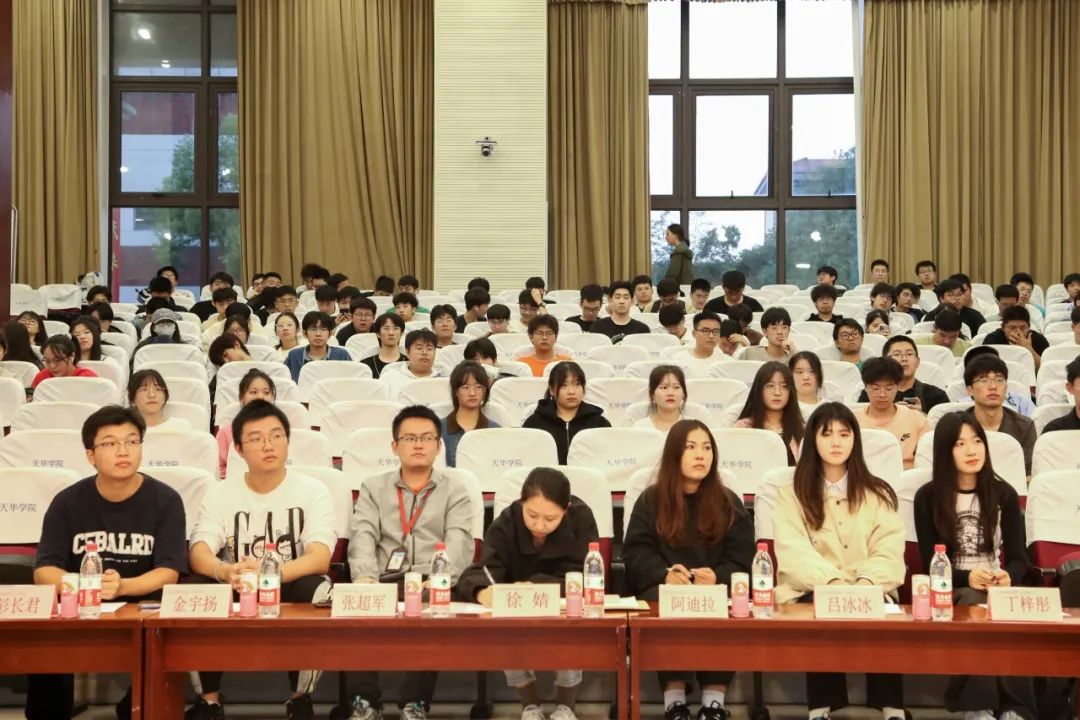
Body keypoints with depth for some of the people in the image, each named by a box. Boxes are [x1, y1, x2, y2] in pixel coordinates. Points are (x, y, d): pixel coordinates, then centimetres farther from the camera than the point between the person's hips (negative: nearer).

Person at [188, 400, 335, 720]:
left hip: (290, 590, -1)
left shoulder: (313, 490, -4)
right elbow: (199, 553, -12)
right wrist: (225, 571, -38)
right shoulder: (219, 493, 2)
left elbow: (320, 559, -17)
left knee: (316, 589, -35)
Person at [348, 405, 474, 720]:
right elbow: (362, 537, 1)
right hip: (384, 581, 1)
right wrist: (365, 579, -21)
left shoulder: (456, 492, 14)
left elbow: (458, 545, -2)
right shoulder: (373, 488, 18)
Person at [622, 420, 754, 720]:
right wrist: (664, 574, -18)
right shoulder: (650, 500, 11)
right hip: (663, 587, -1)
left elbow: (741, 558, 5)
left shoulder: (729, 502, 13)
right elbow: (636, 552, 3)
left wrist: (717, 578, -18)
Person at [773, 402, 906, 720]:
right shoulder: (791, 494, 8)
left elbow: (888, 554, 0)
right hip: (812, 593, -1)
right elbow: (794, 554, -7)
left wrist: (865, 583, -21)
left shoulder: (878, 493, 12)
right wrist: (832, 581, -25)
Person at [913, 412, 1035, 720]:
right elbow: (930, 563, -1)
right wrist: (966, 578, -22)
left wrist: (1007, 577, -20)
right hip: (951, 589, -2)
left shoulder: (1004, 494, 8)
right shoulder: (928, 497, 2)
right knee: (973, 603, -37)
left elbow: (1019, 558, 5)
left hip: (998, 585, 2)